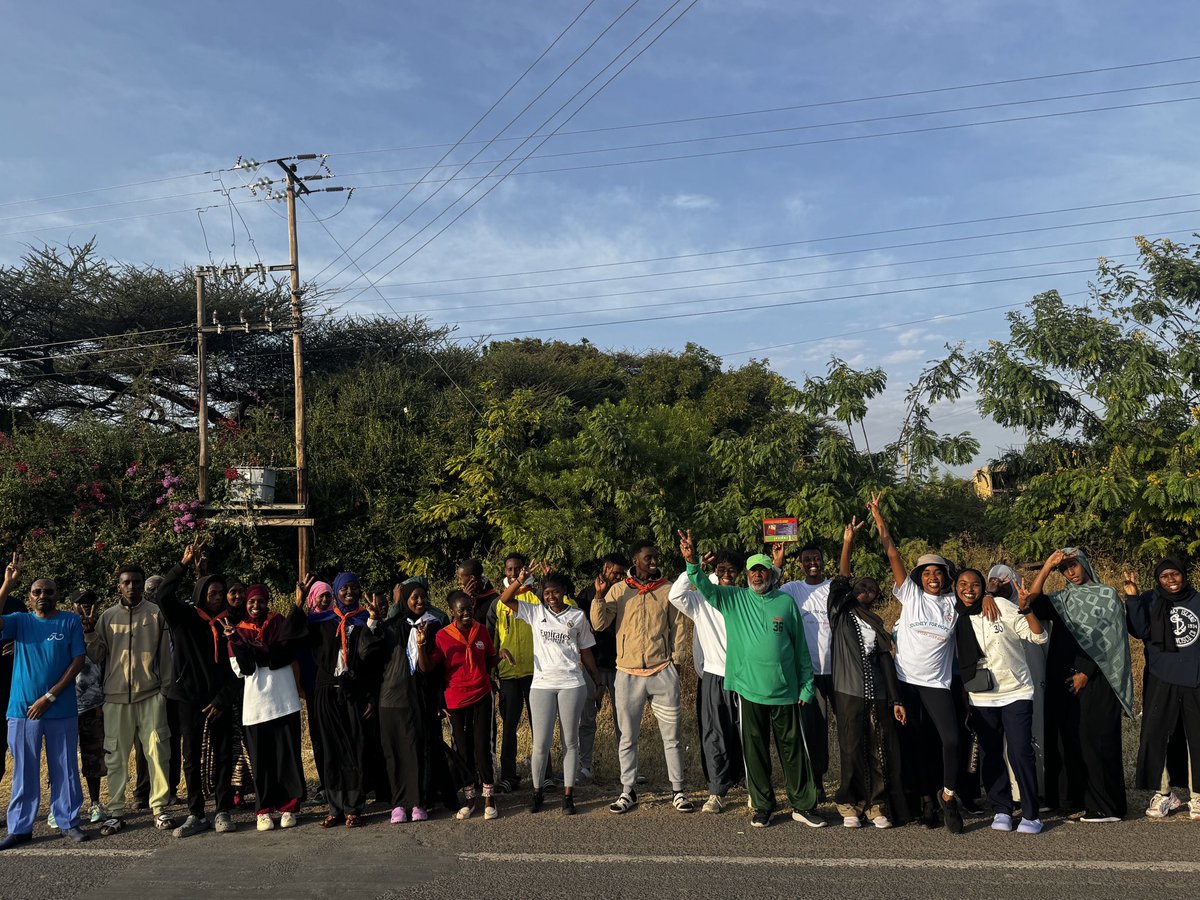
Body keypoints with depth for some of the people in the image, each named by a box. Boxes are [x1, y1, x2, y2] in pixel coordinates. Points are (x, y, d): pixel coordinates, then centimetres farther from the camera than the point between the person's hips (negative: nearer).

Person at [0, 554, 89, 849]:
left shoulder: (70, 621, 0)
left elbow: (78, 662, -3)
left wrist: (49, 697, -9)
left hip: (62, 711, -1)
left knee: (65, 769, 6)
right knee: (24, 771, 8)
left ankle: (68, 822, 16)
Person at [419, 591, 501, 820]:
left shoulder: (481, 631, 2)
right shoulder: (443, 636, -5)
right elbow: (426, 668, -10)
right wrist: (421, 645, -25)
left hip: (481, 697, 0)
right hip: (456, 700, 0)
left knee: (482, 748, -4)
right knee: (463, 750, 8)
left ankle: (489, 799, 8)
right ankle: (470, 798, 23)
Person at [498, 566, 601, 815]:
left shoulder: (577, 616, 7)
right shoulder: (535, 612, 7)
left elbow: (586, 652, 11)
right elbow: (505, 599, -4)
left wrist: (598, 682, 11)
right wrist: (519, 581, -21)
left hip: (571, 684, 0)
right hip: (542, 684, 0)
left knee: (570, 741, 5)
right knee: (541, 743, 1)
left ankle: (568, 794, 14)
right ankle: (537, 792, 18)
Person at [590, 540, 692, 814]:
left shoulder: (668, 590, 2)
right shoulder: (619, 590, 2)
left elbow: (678, 626, 8)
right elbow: (599, 624, -2)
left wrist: (675, 660, 3)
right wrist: (599, 596, -16)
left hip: (662, 671, 0)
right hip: (628, 673, 0)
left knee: (671, 735, 5)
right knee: (628, 737, 9)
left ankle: (678, 791, 15)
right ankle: (628, 791, 20)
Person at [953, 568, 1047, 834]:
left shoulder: (1001, 606, -8)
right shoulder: (957, 619, 3)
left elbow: (1040, 637, -10)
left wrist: (1026, 610, -25)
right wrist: (962, 697, 10)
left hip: (1016, 693, -3)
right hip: (981, 698, 4)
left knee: (1020, 751, -10)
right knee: (990, 755, 6)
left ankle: (1031, 814, 1)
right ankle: (1001, 809, 19)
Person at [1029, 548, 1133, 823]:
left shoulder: (1107, 595, 3)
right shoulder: (1061, 601, 15)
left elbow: (1108, 639, -4)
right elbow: (1032, 601, -2)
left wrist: (1086, 673, -10)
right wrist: (1047, 567, -7)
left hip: (1095, 679, -5)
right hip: (1063, 679, 5)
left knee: (1094, 738, -7)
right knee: (1067, 738, 4)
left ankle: (1107, 807, 0)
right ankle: (1074, 797, 12)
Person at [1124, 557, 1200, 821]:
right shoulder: (1150, 601, 1)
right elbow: (1139, 631, -13)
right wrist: (1132, 597, -19)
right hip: (1161, 682, -1)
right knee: (1154, 736, -1)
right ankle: (1163, 792, 11)